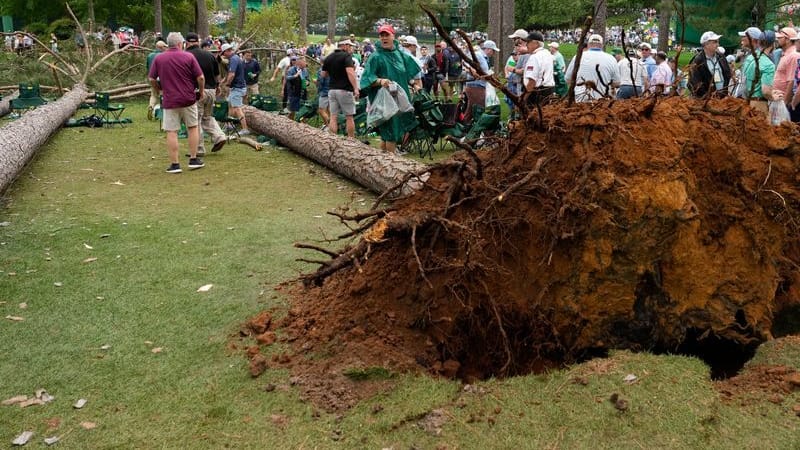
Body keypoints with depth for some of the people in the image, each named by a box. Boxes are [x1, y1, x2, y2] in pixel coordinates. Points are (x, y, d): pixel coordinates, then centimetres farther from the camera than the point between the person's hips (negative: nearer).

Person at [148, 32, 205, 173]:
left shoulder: (158, 59, 1)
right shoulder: (188, 57, -3)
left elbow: (152, 79, 3)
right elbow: (200, 77, -6)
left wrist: (159, 90, 21)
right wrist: (201, 91, 11)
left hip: (169, 101, 0)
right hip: (188, 99, 0)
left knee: (171, 132, 1)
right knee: (192, 128, 14)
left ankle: (174, 164, 1)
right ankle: (193, 160, 16)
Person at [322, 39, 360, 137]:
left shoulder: (329, 57, 12)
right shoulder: (347, 56, -9)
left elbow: (324, 74, 17)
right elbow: (350, 72, -21)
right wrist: (356, 89, -24)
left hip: (332, 90, 6)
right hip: (345, 90, -6)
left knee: (333, 117, 4)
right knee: (349, 117, 3)